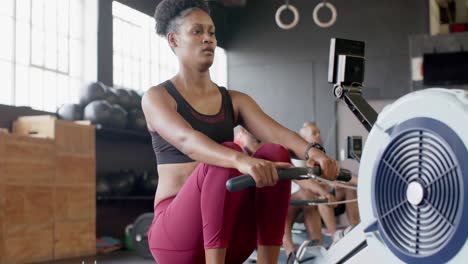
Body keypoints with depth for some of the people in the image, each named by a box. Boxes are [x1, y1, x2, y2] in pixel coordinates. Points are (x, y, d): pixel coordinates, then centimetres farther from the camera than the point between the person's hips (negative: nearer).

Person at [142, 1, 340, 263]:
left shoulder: (234, 101, 13)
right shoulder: (157, 97, -2)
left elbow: (277, 133, -6)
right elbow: (187, 140, -24)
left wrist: (311, 151, -29)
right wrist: (240, 160, -44)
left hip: (229, 235, 5)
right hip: (176, 233, -5)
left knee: (275, 153, -19)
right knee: (228, 155, -30)